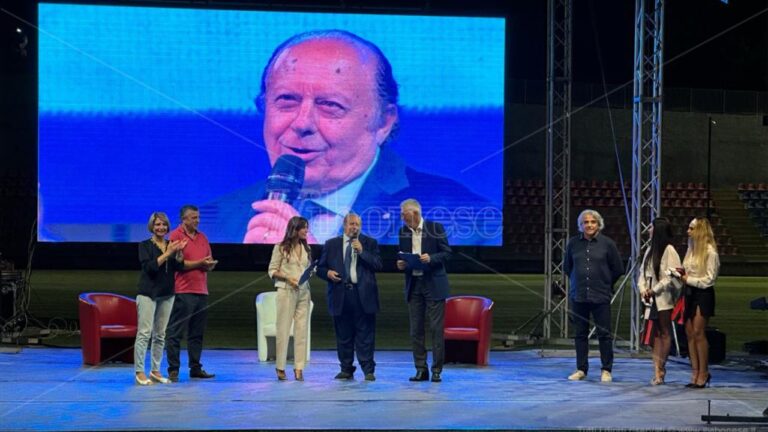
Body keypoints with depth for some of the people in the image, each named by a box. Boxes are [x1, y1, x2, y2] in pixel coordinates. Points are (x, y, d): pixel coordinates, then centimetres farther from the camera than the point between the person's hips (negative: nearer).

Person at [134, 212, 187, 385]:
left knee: (160, 335, 8)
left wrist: (179, 252, -15)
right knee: (144, 333, -9)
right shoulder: (145, 245, -2)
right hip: (148, 293, -5)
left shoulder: (171, 244, 11)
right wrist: (167, 253, -18)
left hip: (167, 294, 5)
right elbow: (149, 267, -15)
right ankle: (139, 372, -9)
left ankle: (155, 371, 15)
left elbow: (179, 267, 2)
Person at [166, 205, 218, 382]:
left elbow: (210, 263, 21)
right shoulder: (176, 236, -3)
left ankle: (195, 368, 15)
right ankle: (173, 369, -1)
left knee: (197, 334, 9)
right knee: (176, 333, -4)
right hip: (183, 292, -7)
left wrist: (210, 264, -3)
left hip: (201, 291, 7)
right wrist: (199, 263, -12)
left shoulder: (202, 237, 18)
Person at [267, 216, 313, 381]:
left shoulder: (306, 248, 12)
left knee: (301, 329, 0)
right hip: (286, 291, -4)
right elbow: (272, 270, -2)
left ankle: (299, 367, 2)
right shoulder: (281, 248, -1)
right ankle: (280, 366, 7)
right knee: (283, 328, -2)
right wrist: (287, 277, -15)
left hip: (304, 292, 4)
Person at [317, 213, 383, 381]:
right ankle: (346, 369, 14)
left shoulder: (370, 243, 8)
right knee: (343, 335, 6)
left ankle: (368, 370, 1)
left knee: (365, 335, -3)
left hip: (363, 295, -1)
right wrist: (327, 273, -9)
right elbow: (320, 267, 13)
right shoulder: (331, 244, 11)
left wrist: (362, 251, -12)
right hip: (340, 294, 1)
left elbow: (378, 265, -3)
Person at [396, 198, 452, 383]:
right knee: (416, 329, 5)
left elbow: (447, 253, -4)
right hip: (413, 284, 4)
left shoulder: (435, 228, -6)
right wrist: (401, 264, -5)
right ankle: (421, 369, 11)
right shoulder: (404, 231, 7)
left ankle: (437, 370, 3)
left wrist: (431, 259, -21)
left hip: (433, 284, -4)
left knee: (436, 328, -3)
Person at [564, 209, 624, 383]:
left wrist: (605, 283, 11)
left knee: (604, 334, 0)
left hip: (600, 296, -2)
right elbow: (567, 267, 18)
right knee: (580, 334, 7)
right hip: (578, 295, 2)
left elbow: (618, 269, 6)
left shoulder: (607, 243, -3)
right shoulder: (573, 243, 3)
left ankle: (607, 370, 8)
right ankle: (581, 369, 16)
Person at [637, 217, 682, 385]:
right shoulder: (650, 250, 14)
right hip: (652, 298, 7)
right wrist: (643, 289, -2)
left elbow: (671, 277, -14)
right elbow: (643, 272, 15)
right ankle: (657, 371, 7)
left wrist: (654, 290, -12)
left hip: (664, 299, -7)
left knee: (665, 334, -2)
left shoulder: (669, 250, -9)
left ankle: (661, 369, 1)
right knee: (656, 334, 6)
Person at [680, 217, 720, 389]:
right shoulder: (691, 249, 13)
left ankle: (703, 373, -1)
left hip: (703, 294, -7)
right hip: (690, 293, 7)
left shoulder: (710, 252, -10)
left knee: (698, 332, -9)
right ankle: (695, 373, 8)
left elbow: (709, 279, -12)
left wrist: (689, 279, -12)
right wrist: (682, 273, 2)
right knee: (689, 333, 4)